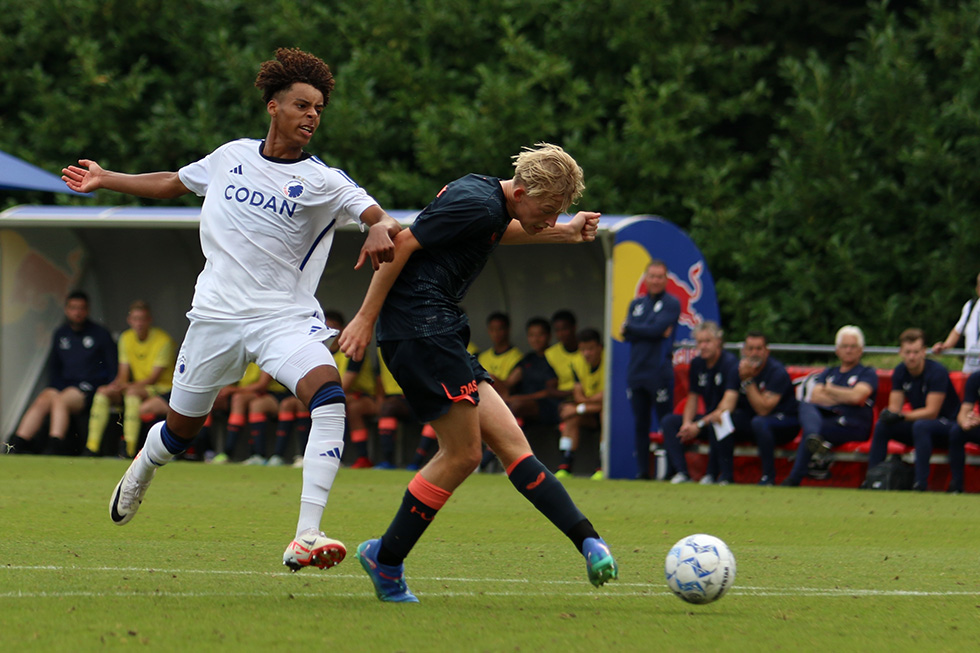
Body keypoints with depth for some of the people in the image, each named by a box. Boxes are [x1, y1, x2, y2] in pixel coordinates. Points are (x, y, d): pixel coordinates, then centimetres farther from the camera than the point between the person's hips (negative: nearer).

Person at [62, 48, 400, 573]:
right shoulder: (231, 157, 6)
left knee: (328, 394, -30)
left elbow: (381, 218, -17)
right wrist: (106, 180, 29)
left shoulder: (322, 181, -5)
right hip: (217, 314, 3)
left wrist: (382, 229, -41)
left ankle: (306, 538, -35)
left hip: (286, 319, -3)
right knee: (182, 428, 13)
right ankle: (143, 468, 53)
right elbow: (174, 182, 25)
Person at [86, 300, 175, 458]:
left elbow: (154, 378, -15)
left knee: (132, 393, -36)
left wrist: (126, 385, -25)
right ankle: (92, 447, -19)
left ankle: (130, 449, -40)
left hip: (162, 388, -6)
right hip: (137, 385, 6)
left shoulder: (163, 340, -12)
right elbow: (123, 374, 9)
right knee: (102, 392, -16)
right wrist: (116, 385, -15)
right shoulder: (126, 338, 8)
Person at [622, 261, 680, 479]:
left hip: (659, 371, -6)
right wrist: (652, 331, -10)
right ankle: (642, 469, 12)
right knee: (640, 423, 7)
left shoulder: (671, 304, 1)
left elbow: (658, 329, -13)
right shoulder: (636, 304, 18)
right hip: (636, 370, 6)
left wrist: (631, 327, -1)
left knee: (666, 422, -6)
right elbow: (627, 334, 4)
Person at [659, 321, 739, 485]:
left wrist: (700, 425, -30)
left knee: (715, 423, -39)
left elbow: (728, 406, -27)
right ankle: (682, 473, -19)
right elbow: (692, 399, 13)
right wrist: (687, 423, -8)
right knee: (669, 421, -9)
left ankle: (713, 474, -24)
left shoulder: (731, 364, -18)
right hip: (708, 417, 7)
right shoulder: (697, 364, 5)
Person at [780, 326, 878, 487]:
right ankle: (815, 441, -61)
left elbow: (857, 396, -7)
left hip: (851, 426, -4)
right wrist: (845, 398, 0)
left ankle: (794, 478, -40)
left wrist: (830, 390, 5)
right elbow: (815, 397, 9)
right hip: (823, 417, 4)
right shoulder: (828, 373, 29)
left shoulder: (868, 374, 14)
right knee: (805, 405, -30)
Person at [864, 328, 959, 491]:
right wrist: (888, 414, -25)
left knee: (921, 425, -37)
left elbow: (931, 412, -23)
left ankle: (921, 483, -41)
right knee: (881, 426, -11)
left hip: (948, 426, -7)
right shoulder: (900, 372, 0)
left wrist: (901, 416, -32)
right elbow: (894, 408, -1)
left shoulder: (937, 372, -20)